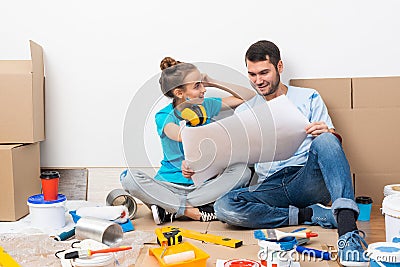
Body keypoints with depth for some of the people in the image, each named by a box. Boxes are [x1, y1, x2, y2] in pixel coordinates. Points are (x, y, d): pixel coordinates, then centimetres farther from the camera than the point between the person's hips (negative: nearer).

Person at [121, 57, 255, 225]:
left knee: (242, 171, -25)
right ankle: (195, 211, -30)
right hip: (170, 184, -3)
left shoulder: (207, 106, 4)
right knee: (129, 177, -29)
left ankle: (170, 209, -24)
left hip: (203, 184, 3)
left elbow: (250, 96, 5)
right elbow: (182, 136, -31)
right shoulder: (164, 116, -8)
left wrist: (214, 82, 0)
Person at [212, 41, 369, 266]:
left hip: (309, 180, -2)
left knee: (324, 140, -32)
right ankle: (314, 215, -18)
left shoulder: (308, 98, 12)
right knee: (224, 206, -27)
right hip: (270, 187, 2)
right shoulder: (244, 112, 17)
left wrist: (328, 133, -18)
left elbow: (334, 143, 6)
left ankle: (348, 228, -42)